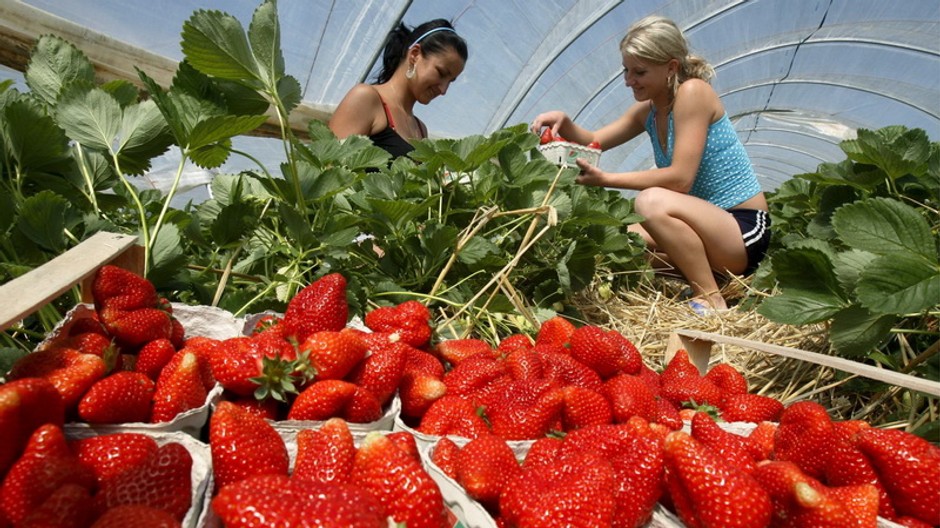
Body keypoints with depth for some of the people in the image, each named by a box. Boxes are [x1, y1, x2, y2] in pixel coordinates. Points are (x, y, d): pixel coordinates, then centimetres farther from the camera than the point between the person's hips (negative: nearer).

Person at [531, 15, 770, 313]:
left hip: (745, 230, -8)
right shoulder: (647, 110, 8)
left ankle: (711, 301, -18)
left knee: (652, 201, -34)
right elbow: (593, 142, 13)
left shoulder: (693, 91, -17)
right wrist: (564, 122, -7)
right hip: (705, 228, 8)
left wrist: (606, 179, -24)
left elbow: (680, 178, -24)